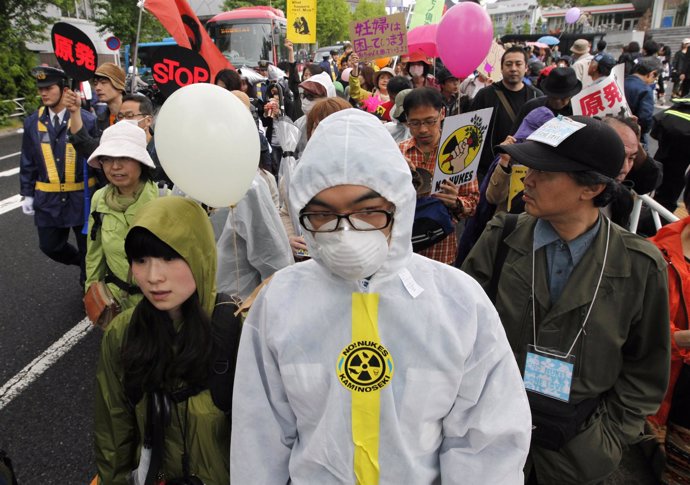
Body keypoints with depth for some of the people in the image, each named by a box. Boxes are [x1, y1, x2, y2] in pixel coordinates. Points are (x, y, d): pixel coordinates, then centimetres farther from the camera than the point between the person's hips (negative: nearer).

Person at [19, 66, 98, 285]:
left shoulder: (87, 120, -9)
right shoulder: (32, 122, 3)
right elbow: (27, 162, 8)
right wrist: (27, 194, 6)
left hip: (82, 197, -3)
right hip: (48, 199, 4)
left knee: (87, 248, 10)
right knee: (50, 246, 11)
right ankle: (84, 263, 39)